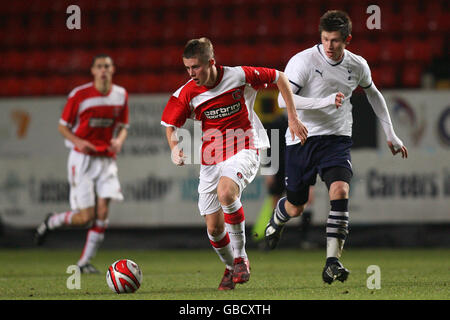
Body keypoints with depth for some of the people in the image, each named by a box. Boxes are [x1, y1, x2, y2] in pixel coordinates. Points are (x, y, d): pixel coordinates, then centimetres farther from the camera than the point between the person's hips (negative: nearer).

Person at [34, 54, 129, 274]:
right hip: (82, 159, -4)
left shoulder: (121, 95, 4)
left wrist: (119, 140, -9)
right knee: (86, 217, -10)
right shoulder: (79, 95, -8)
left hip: (107, 160, 4)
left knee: (103, 211, -10)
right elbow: (62, 126, -2)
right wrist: (78, 141, -20)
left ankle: (85, 262, 1)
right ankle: (52, 221, 21)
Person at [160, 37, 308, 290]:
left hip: (244, 150, -4)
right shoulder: (187, 93, -7)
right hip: (210, 160, 4)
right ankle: (231, 268, 32)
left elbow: (280, 78, 0)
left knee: (225, 191, -34)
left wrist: (293, 118, -1)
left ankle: (240, 257, -18)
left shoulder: (239, 76, -13)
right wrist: (175, 146, -16)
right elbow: (171, 125, 6)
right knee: (214, 228, 1)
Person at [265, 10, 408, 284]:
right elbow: (283, 99, -22)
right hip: (302, 139, -2)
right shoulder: (303, 61, -13)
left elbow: (373, 94, 21)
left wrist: (391, 135, 24)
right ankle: (276, 222, 49)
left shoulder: (357, 66, 1)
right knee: (296, 207, 9)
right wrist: (322, 102, -34)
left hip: (337, 139, 2)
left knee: (340, 192, -24)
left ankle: (333, 262, -23)